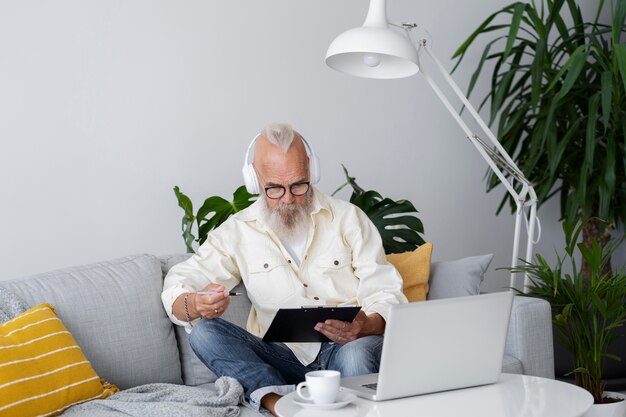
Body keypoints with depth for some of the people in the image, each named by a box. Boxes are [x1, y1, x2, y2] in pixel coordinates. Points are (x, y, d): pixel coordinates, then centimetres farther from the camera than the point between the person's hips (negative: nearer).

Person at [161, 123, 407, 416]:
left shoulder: (348, 218, 4)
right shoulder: (238, 231, 7)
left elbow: (387, 298, -1)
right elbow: (176, 286, 1)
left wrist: (364, 327, -26)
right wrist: (194, 305, -26)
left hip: (341, 349, -2)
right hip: (283, 357, 2)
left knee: (357, 354, -37)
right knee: (203, 332, -23)